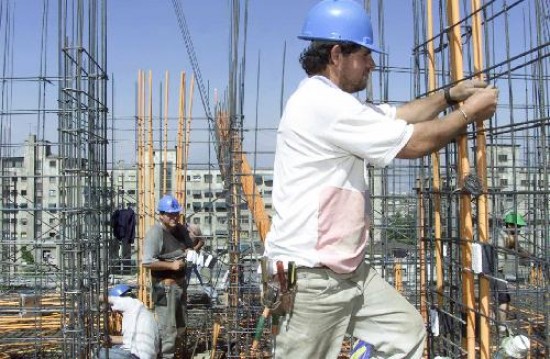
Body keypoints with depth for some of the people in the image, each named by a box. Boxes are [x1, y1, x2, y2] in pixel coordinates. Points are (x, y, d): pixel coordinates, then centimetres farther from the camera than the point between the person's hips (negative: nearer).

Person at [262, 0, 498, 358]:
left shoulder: (332, 102, 14)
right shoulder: (322, 102, -20)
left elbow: (397, 116, 23)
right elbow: (414, 143, -16)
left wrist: (450, 95, 12)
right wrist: (470, 113, -1)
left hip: (347, 267, 11)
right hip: (311, 274, -11)